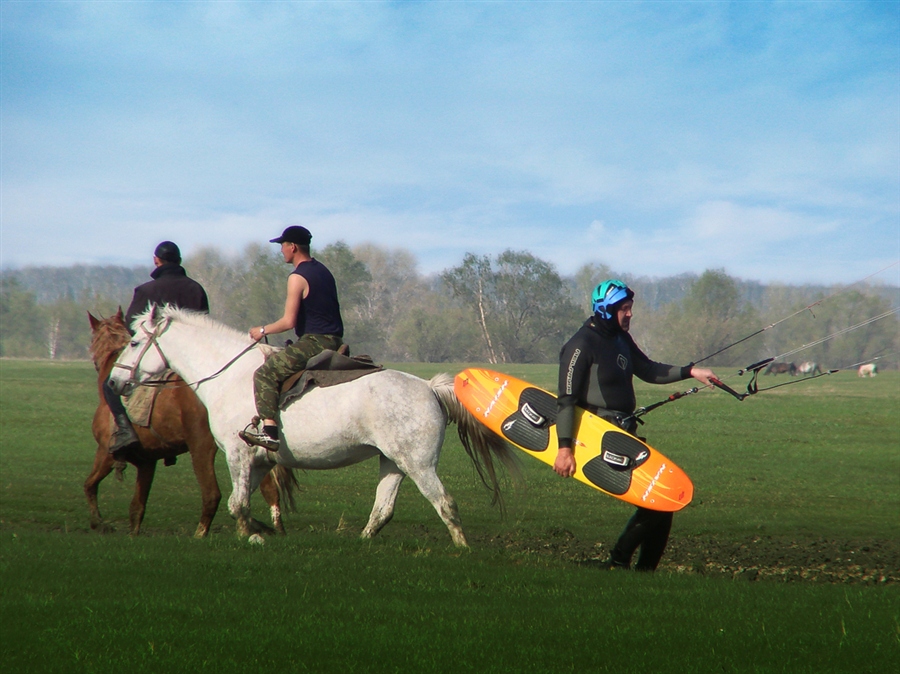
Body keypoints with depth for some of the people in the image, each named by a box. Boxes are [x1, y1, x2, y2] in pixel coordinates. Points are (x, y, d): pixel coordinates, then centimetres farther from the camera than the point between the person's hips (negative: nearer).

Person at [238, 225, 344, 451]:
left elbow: (289, 321, -16)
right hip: (334, 342, 10)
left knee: (265, 373, -14)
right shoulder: (322, 270, 18)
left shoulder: (298, 277, -11)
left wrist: (262, 330, -1)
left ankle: (269, 431, -29)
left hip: (314, 342, -10)